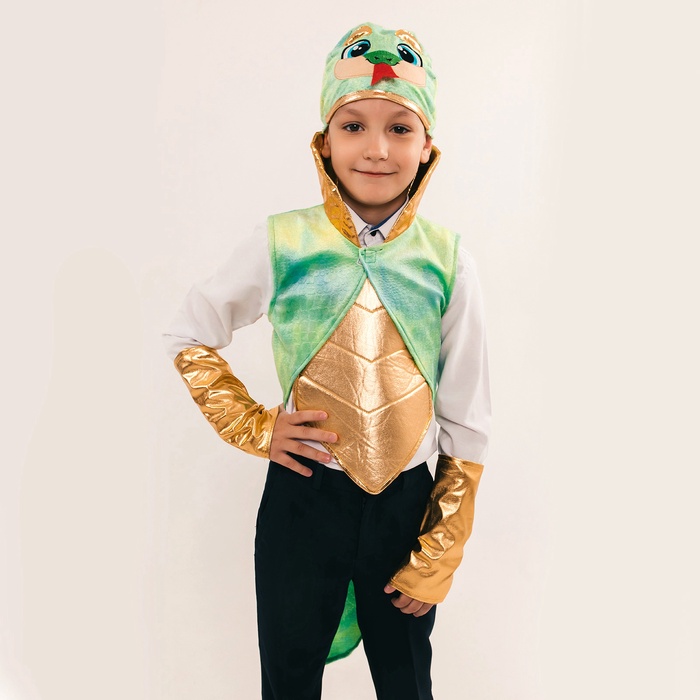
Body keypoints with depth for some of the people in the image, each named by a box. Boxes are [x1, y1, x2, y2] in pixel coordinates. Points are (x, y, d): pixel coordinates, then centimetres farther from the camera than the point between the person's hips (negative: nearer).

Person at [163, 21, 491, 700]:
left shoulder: (447, 260, -7)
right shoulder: (281, 244, -9)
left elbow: (466, 422, -2)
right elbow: (189, 335, 5)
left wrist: (438, 556, 0)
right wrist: (253, 427, -6)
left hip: (406, 501, 1)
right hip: (303, 497, -1)